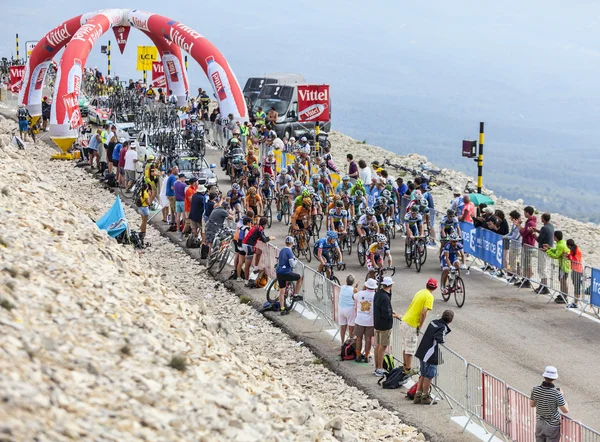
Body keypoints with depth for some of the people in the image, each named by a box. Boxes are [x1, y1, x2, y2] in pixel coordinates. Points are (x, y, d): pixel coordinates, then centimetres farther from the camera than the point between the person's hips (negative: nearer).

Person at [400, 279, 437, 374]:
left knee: (405, 347, 19)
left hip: (404, 321, 8)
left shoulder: (420, 292, 12)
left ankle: (405, 366, 31)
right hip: (412, 325, -8)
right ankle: (408, 370, 8)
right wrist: (420, 327, -13)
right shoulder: (429, 296, -12)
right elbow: (424, 312, -22)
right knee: (410, 349, 1)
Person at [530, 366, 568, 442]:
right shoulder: (556, 393, -25)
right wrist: (561, 395, -3)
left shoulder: (535, 390, -13)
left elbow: (532, 405, 4)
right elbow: (565, 410, -15)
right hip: (552, 426, -4)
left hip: (539, 424, 4)